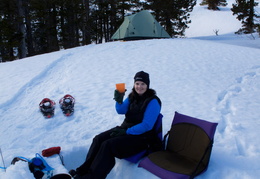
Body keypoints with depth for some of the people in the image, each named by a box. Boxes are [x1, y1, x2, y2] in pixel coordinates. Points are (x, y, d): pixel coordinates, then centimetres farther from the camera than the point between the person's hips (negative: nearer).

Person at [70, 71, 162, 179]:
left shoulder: (153, 102, -14)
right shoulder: (132, 96, 7)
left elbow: (147, 125, -19)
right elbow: (121, 111, 0)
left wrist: (126, 132, -20)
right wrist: (119, 101, -21)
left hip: (141, 137, -7)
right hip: (125, 128, 7)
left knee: (108, 145, -26)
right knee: (98, 139, -12)